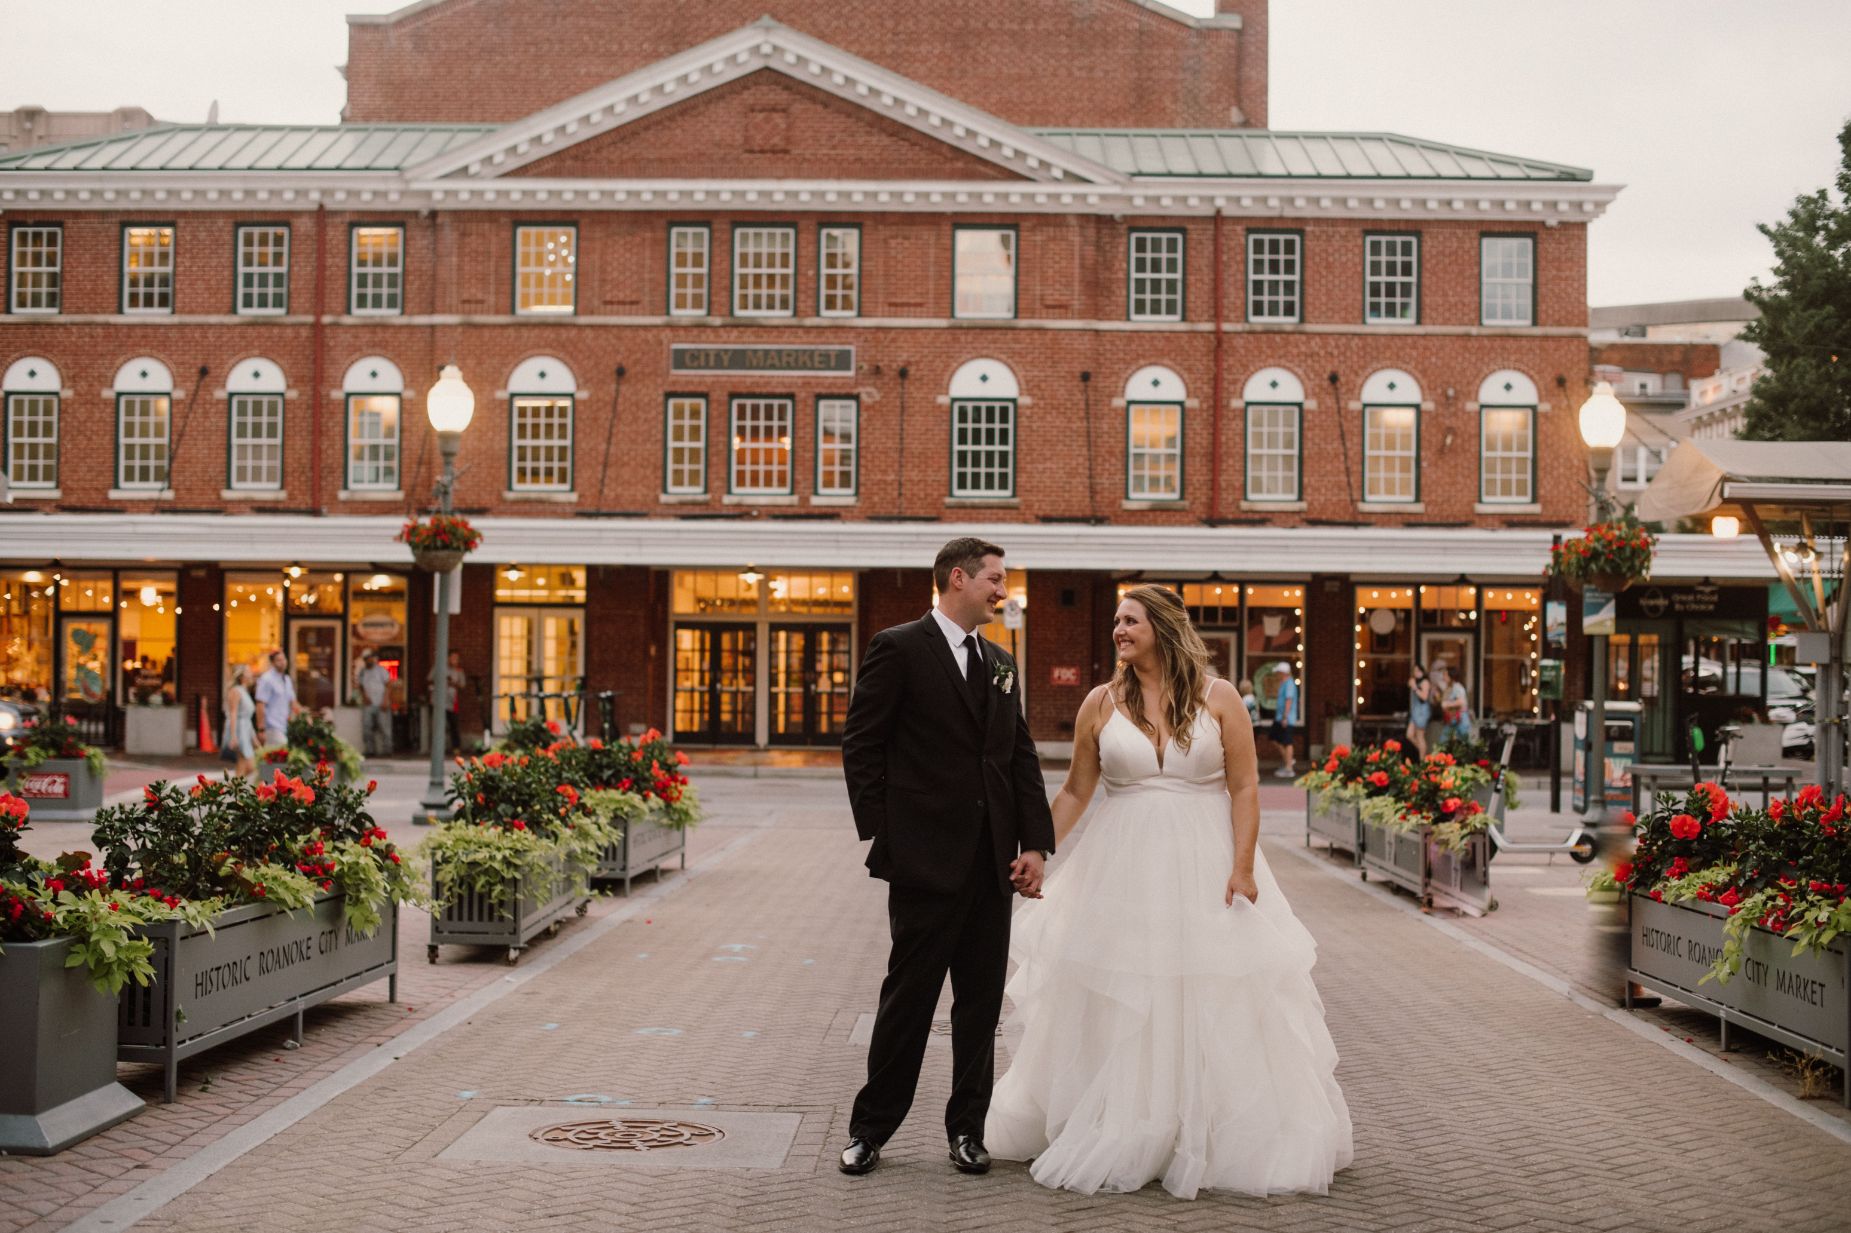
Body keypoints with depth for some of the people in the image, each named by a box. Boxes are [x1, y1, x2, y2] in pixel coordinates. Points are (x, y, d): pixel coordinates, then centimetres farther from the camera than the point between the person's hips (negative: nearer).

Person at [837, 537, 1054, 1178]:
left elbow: (1022, 757, 13)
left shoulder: (1001, 663, 16)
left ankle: (967, 1127, 20)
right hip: (925, 858, -6)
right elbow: (861, 746, -6)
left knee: (982, 1002, 9)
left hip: (991, 862, 6)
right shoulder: (897, 649, -4)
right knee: (909, 997, 1)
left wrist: (1034, 844, 4)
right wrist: (882, 835, -9)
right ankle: (872, 1127, 13)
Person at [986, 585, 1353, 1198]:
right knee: (1115, 1011, 6)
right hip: (1123, 871, 2)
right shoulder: (1102, 703, 3)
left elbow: (1245, 787, -4)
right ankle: (1112, 1142, 20)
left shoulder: (1218, 698, -1)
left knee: (1217, 1011, 3)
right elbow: (1075, 791, 8)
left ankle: (1222, 1143, 17)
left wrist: (1243, 866, -12)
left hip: (1206, 869, -1)